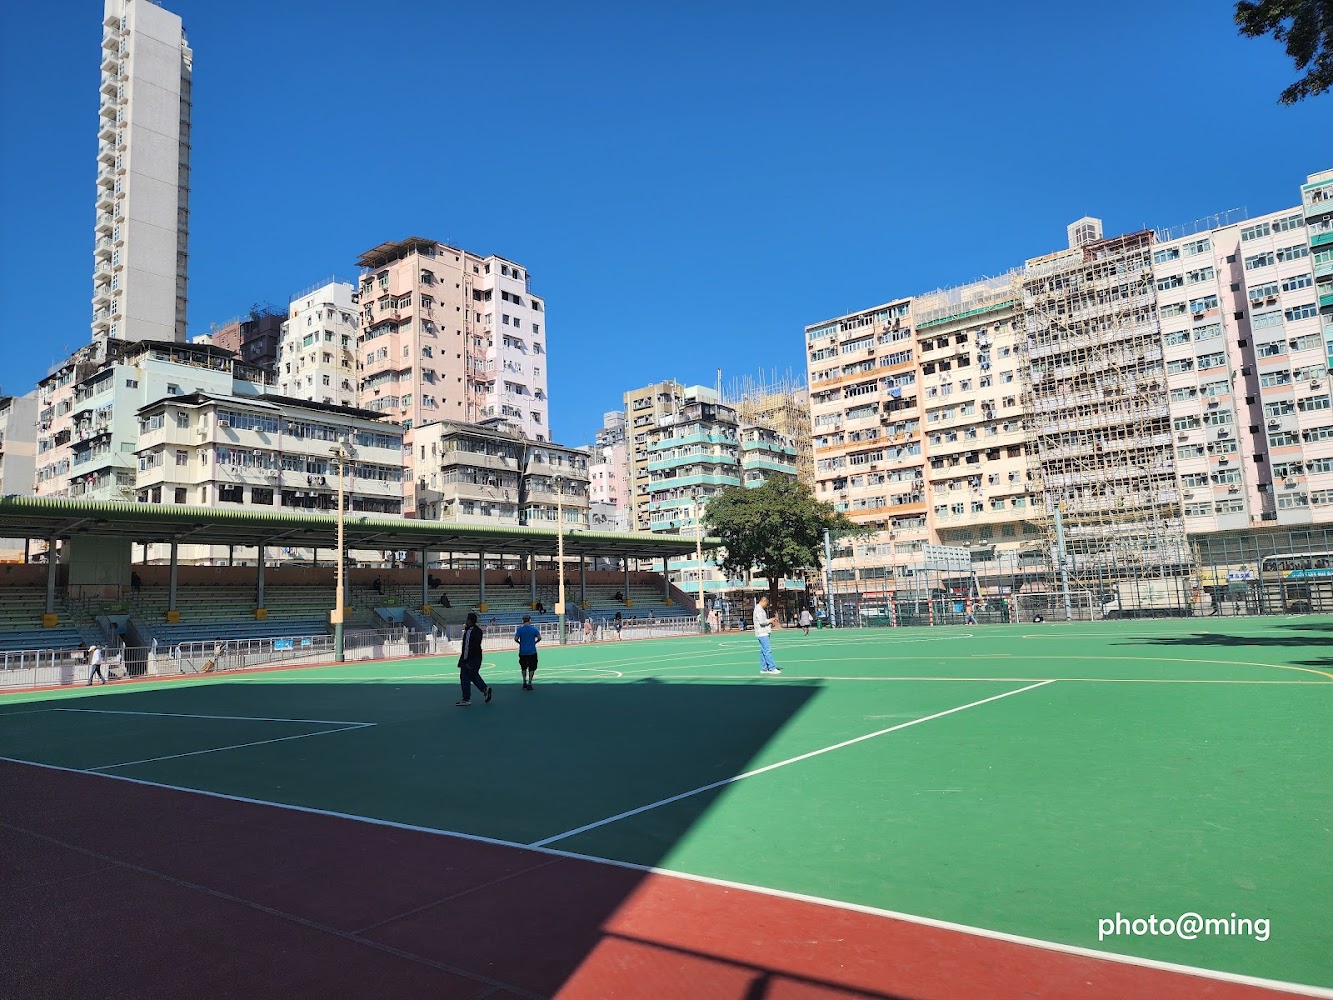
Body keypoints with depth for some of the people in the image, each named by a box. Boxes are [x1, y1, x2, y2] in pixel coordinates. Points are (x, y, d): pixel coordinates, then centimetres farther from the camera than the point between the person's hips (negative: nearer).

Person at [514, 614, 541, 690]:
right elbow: (539, 638, -10)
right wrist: (535, 642, 7)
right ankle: (529, 683, 0)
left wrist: (520, 643, 6)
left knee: (523, 668, 18)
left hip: (522, 652, 1)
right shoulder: (534, 628, -4)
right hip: (532, 651, -1)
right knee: (531, 668, 6)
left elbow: (515, 639, -11)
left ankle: (524, 682, 20)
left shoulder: (519, 629, -3)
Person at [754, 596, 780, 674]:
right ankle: (772, 668, -12)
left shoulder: (762, 609, 20)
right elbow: (761, 621, -21)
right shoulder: (758, 609, -14)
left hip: (764, 633, 11)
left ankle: (764, 668, 12)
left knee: (763, 651, 10)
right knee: (768, 651, -11)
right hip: (762, 633, -11)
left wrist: (770, 625, 11)